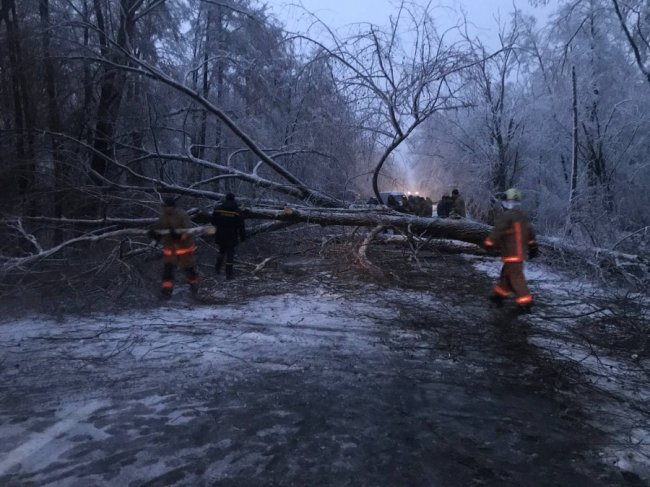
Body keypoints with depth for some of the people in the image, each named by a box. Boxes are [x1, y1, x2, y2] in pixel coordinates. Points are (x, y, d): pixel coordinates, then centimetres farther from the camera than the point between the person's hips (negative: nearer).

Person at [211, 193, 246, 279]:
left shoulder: (218, 209, -3)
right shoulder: (237, 211, -9)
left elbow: (213, 222, 5)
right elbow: (241, 226, -6)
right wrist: (243, 237, 3)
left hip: (220, 236, 2)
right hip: (232, 237, -2)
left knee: (222, 251, 24)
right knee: (230, 254, 4)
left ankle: (217, 268, 22)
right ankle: (229, 274, 7)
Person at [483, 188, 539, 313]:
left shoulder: (505, 217, -17)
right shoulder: (523, 216, 11)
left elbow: (496, 233, -19)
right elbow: (530, 233, 17)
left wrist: (489, 243, -6)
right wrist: (533, 247, 24)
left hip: (511, 253, -9)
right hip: (521, 252, 9)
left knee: (516, 277, -5)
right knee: (507, 274, 19)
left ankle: (525, 303, -5)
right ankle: (498, 295, 30)